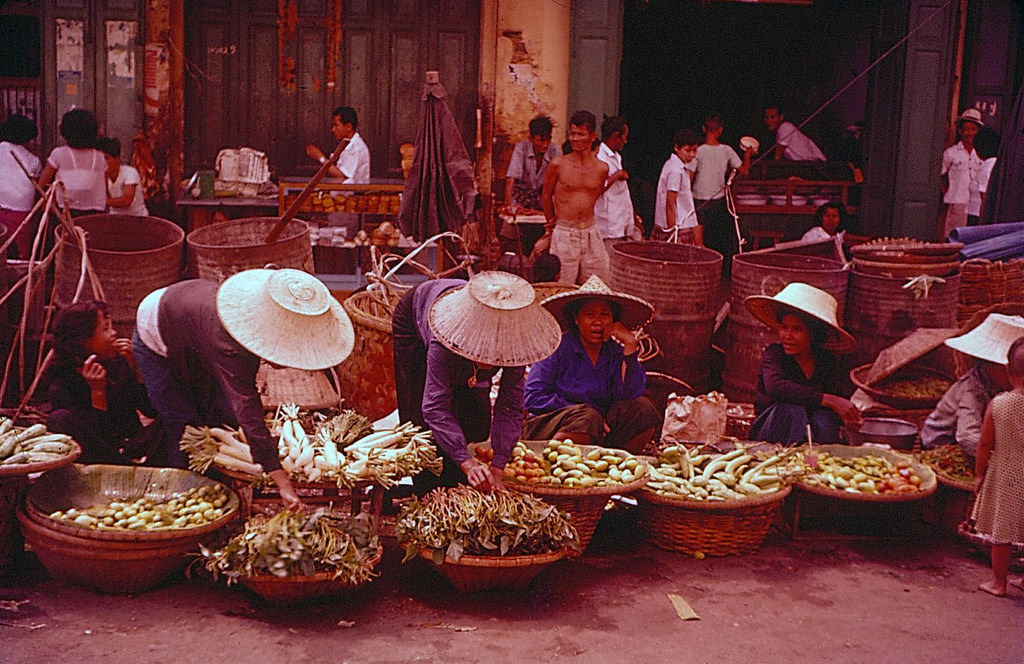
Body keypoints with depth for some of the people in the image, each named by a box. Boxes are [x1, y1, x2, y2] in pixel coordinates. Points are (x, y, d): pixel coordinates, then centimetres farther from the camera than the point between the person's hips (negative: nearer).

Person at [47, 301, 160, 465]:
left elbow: (151, 410, -6)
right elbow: (96, 437, -17)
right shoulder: (62, 387, -13)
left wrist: (136, 368, -14)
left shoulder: (119, 362, -3)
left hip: (131, 446, 3)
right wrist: (97, 391, -26)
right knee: (59, 419, -28)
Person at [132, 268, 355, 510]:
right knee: (185, 427, -9)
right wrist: (284, 484, -59)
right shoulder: (225, 340, -50)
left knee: (225, 419, 4)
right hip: (157, 342, -6)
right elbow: (247, 409, -55)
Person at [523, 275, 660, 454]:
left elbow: (630, 397, -10)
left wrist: (630, 346, -12)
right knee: (586, 418, -34)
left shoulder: (616, 352, 5)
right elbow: (534, 398, -11)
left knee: (643, 408, -14)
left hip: (600, 435, 5)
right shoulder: (558, 347, -7)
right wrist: (586, 414, -15)